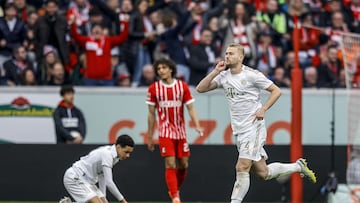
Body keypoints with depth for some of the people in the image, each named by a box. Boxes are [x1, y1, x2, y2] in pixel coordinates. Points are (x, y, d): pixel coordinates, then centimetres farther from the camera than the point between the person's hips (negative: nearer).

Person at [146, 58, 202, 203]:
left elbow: (190, 108, 3)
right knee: (170, 164, -13)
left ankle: (175, 190, 28)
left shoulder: (182, 86, 2)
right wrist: (150, 137, 6)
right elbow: (151, 113, 5)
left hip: (181, 131, 2)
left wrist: (197, 125, -13)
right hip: (165, 132, -2)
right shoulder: (154, 88, 0)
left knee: (183, 165, 5)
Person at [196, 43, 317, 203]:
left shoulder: (251, 75, -8)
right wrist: (216, 71, -5)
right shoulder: (223, 76, 9)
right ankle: (298, 166, 32)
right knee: (263, 173, 11)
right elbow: (200, 88, 4)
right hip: (239, 130, 7)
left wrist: (263, 109, -14)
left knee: (242, 168, -16)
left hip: (253, 128, -7)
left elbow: (276, 91, -3)